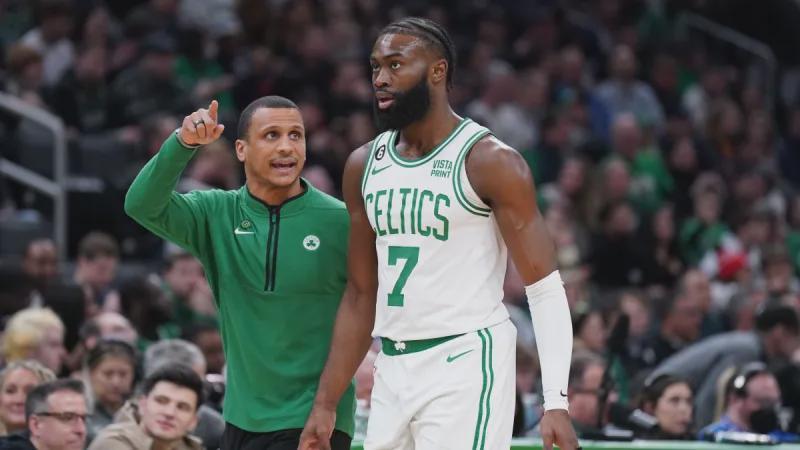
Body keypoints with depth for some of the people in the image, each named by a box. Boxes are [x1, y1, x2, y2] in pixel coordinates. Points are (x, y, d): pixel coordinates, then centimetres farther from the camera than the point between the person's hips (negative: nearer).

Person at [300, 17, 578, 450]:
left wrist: (555, 402, -20)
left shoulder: (490, 162, -10)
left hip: (466, 366, -7)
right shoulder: (364, 166, 9)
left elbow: (545, 287, -11)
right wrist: (326, 403, 11)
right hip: (393, 370, 7)